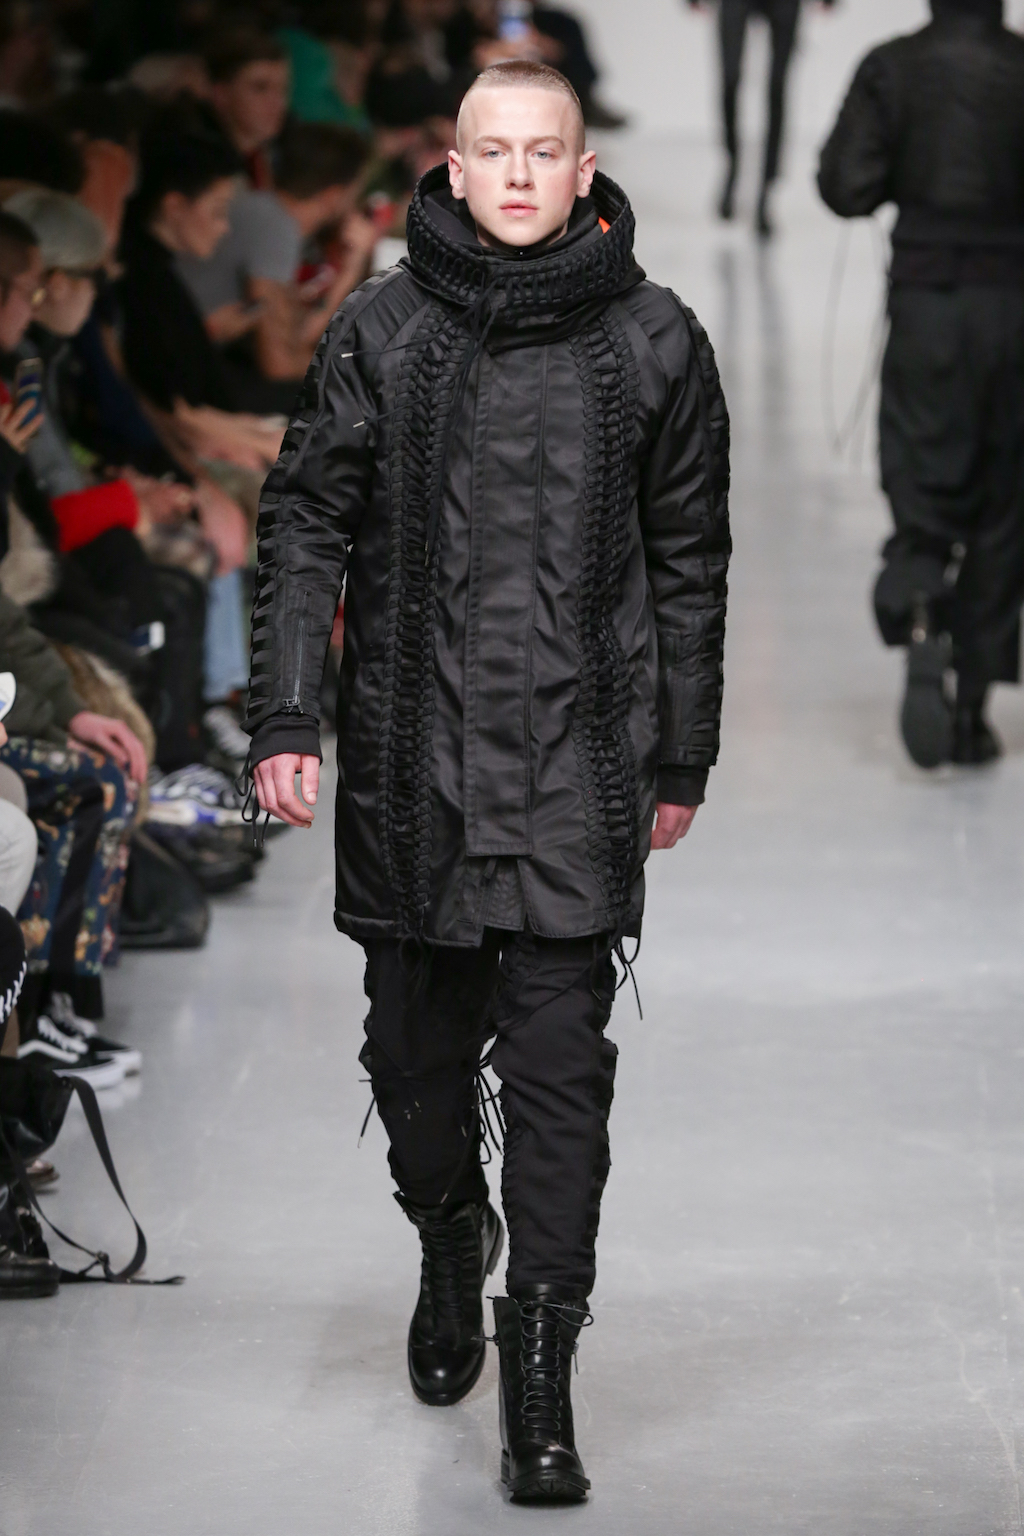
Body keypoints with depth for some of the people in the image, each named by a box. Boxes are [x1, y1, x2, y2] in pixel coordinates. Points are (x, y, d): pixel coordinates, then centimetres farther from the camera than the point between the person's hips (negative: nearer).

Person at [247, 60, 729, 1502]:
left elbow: (689, 561, 10)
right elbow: (306, 524, 5)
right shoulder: (379, 331, 2)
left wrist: (683, 757, 11)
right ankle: (450, 1242, 41)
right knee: (415, 1041, 12)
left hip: (577, 761, -1)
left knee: (560, 1064, -7)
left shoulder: (653, 342, 2)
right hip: (412, 757, 1)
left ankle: (540, 1374, -3)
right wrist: (285, 717, -3)